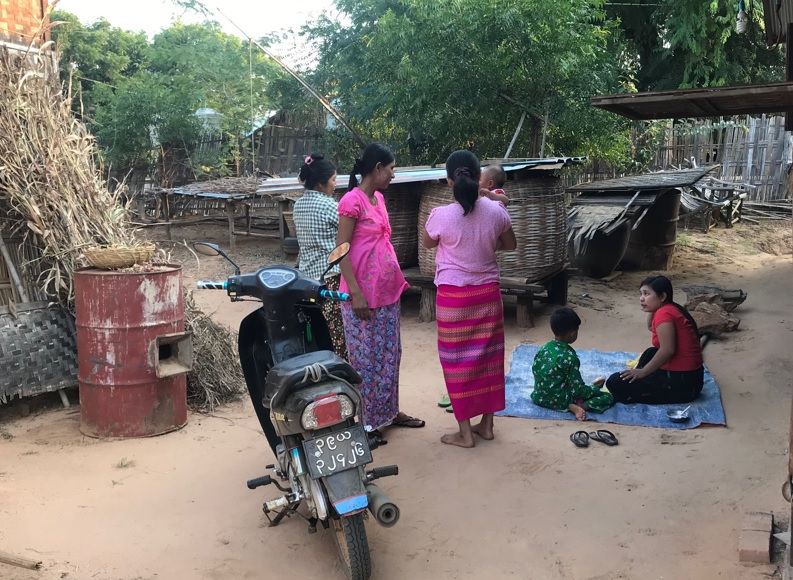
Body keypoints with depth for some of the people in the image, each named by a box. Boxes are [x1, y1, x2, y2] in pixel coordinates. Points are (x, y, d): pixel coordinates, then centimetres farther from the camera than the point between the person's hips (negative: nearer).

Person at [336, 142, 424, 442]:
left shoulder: (379, 198, 13)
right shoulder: (352, 200, -14)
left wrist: (398, 279, 19)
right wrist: (356, 293, -20)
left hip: (387, 290, 9)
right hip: (363, 293, -8)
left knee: (389, 353, 16)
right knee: (365, 357, 1)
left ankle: (388, 411, 29)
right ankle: (363, 422, 13)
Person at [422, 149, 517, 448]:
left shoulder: (441, 215, -17)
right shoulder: (496, 210, -7)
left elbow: (427, 243, 5)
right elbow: (510, 245, 11)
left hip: (454, 296, -4)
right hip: (488, 292, 4)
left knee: (458, 360, 6)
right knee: (487, 356, 14)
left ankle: (465, 433, 13)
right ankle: (486, 424, 25)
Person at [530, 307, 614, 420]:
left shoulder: (544, 348, -3)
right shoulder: (570, 356, -21)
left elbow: (535, 369, 9)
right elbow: (577, 389, -19)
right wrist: (596, 389, 0)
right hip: (559, 402, -7)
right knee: (608, 397, -2)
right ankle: (576, 407, -18)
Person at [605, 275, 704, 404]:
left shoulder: (664, 313, -18)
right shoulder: (670, 309, 12)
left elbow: (667, 350, -28)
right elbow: (651, 327, 29)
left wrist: (642, 372, -18)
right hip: (691, 376, 10)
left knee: (615, 383, -10)